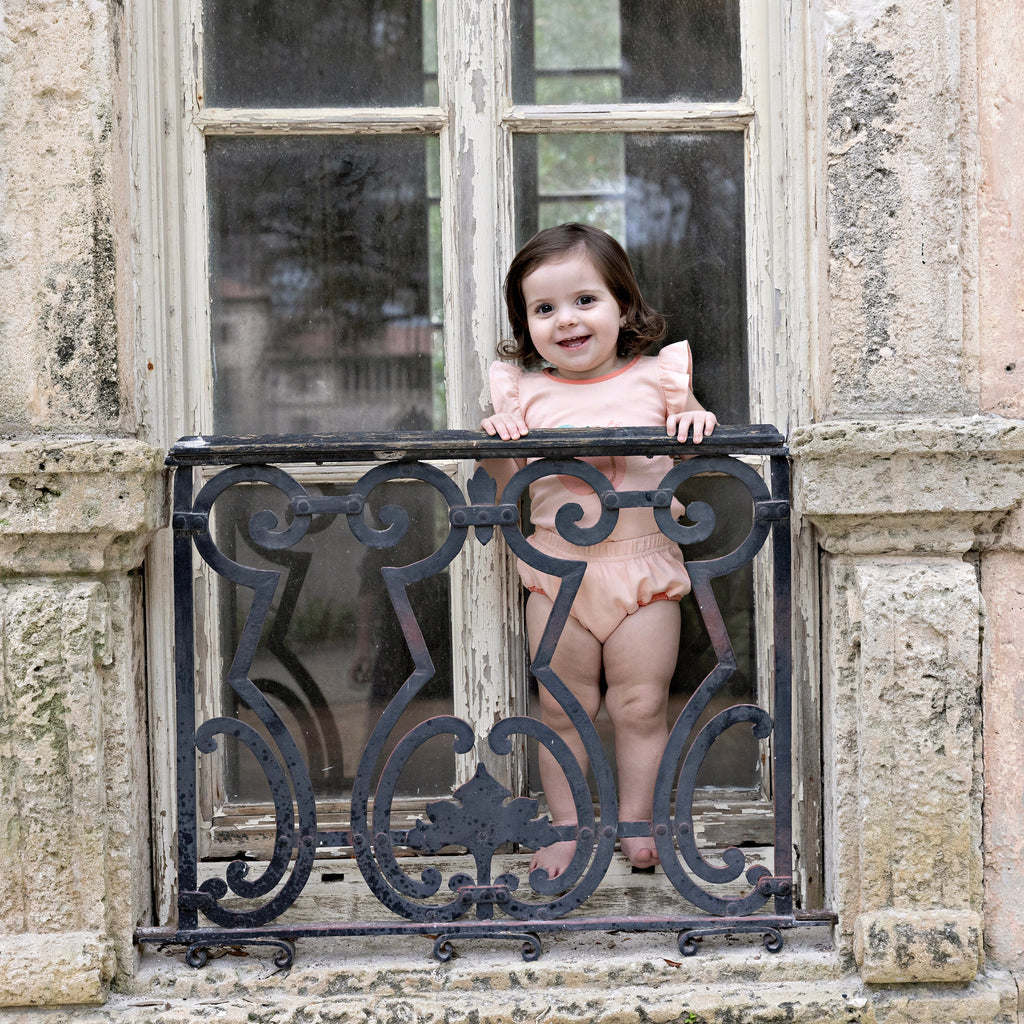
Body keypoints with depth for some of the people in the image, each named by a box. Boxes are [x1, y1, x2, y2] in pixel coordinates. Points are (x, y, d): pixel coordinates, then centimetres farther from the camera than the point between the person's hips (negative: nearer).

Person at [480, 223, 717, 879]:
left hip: (643, 565, -1)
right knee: (561, 707, 7)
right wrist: (499, 437, -12)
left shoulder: (655, 377, 2)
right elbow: (505, 485, 7)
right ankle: (566, 825, 20)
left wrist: (697, 420, -17)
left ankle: (635, 822, 18)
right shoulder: (526, 391, 5)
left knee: (641, 704, 3)